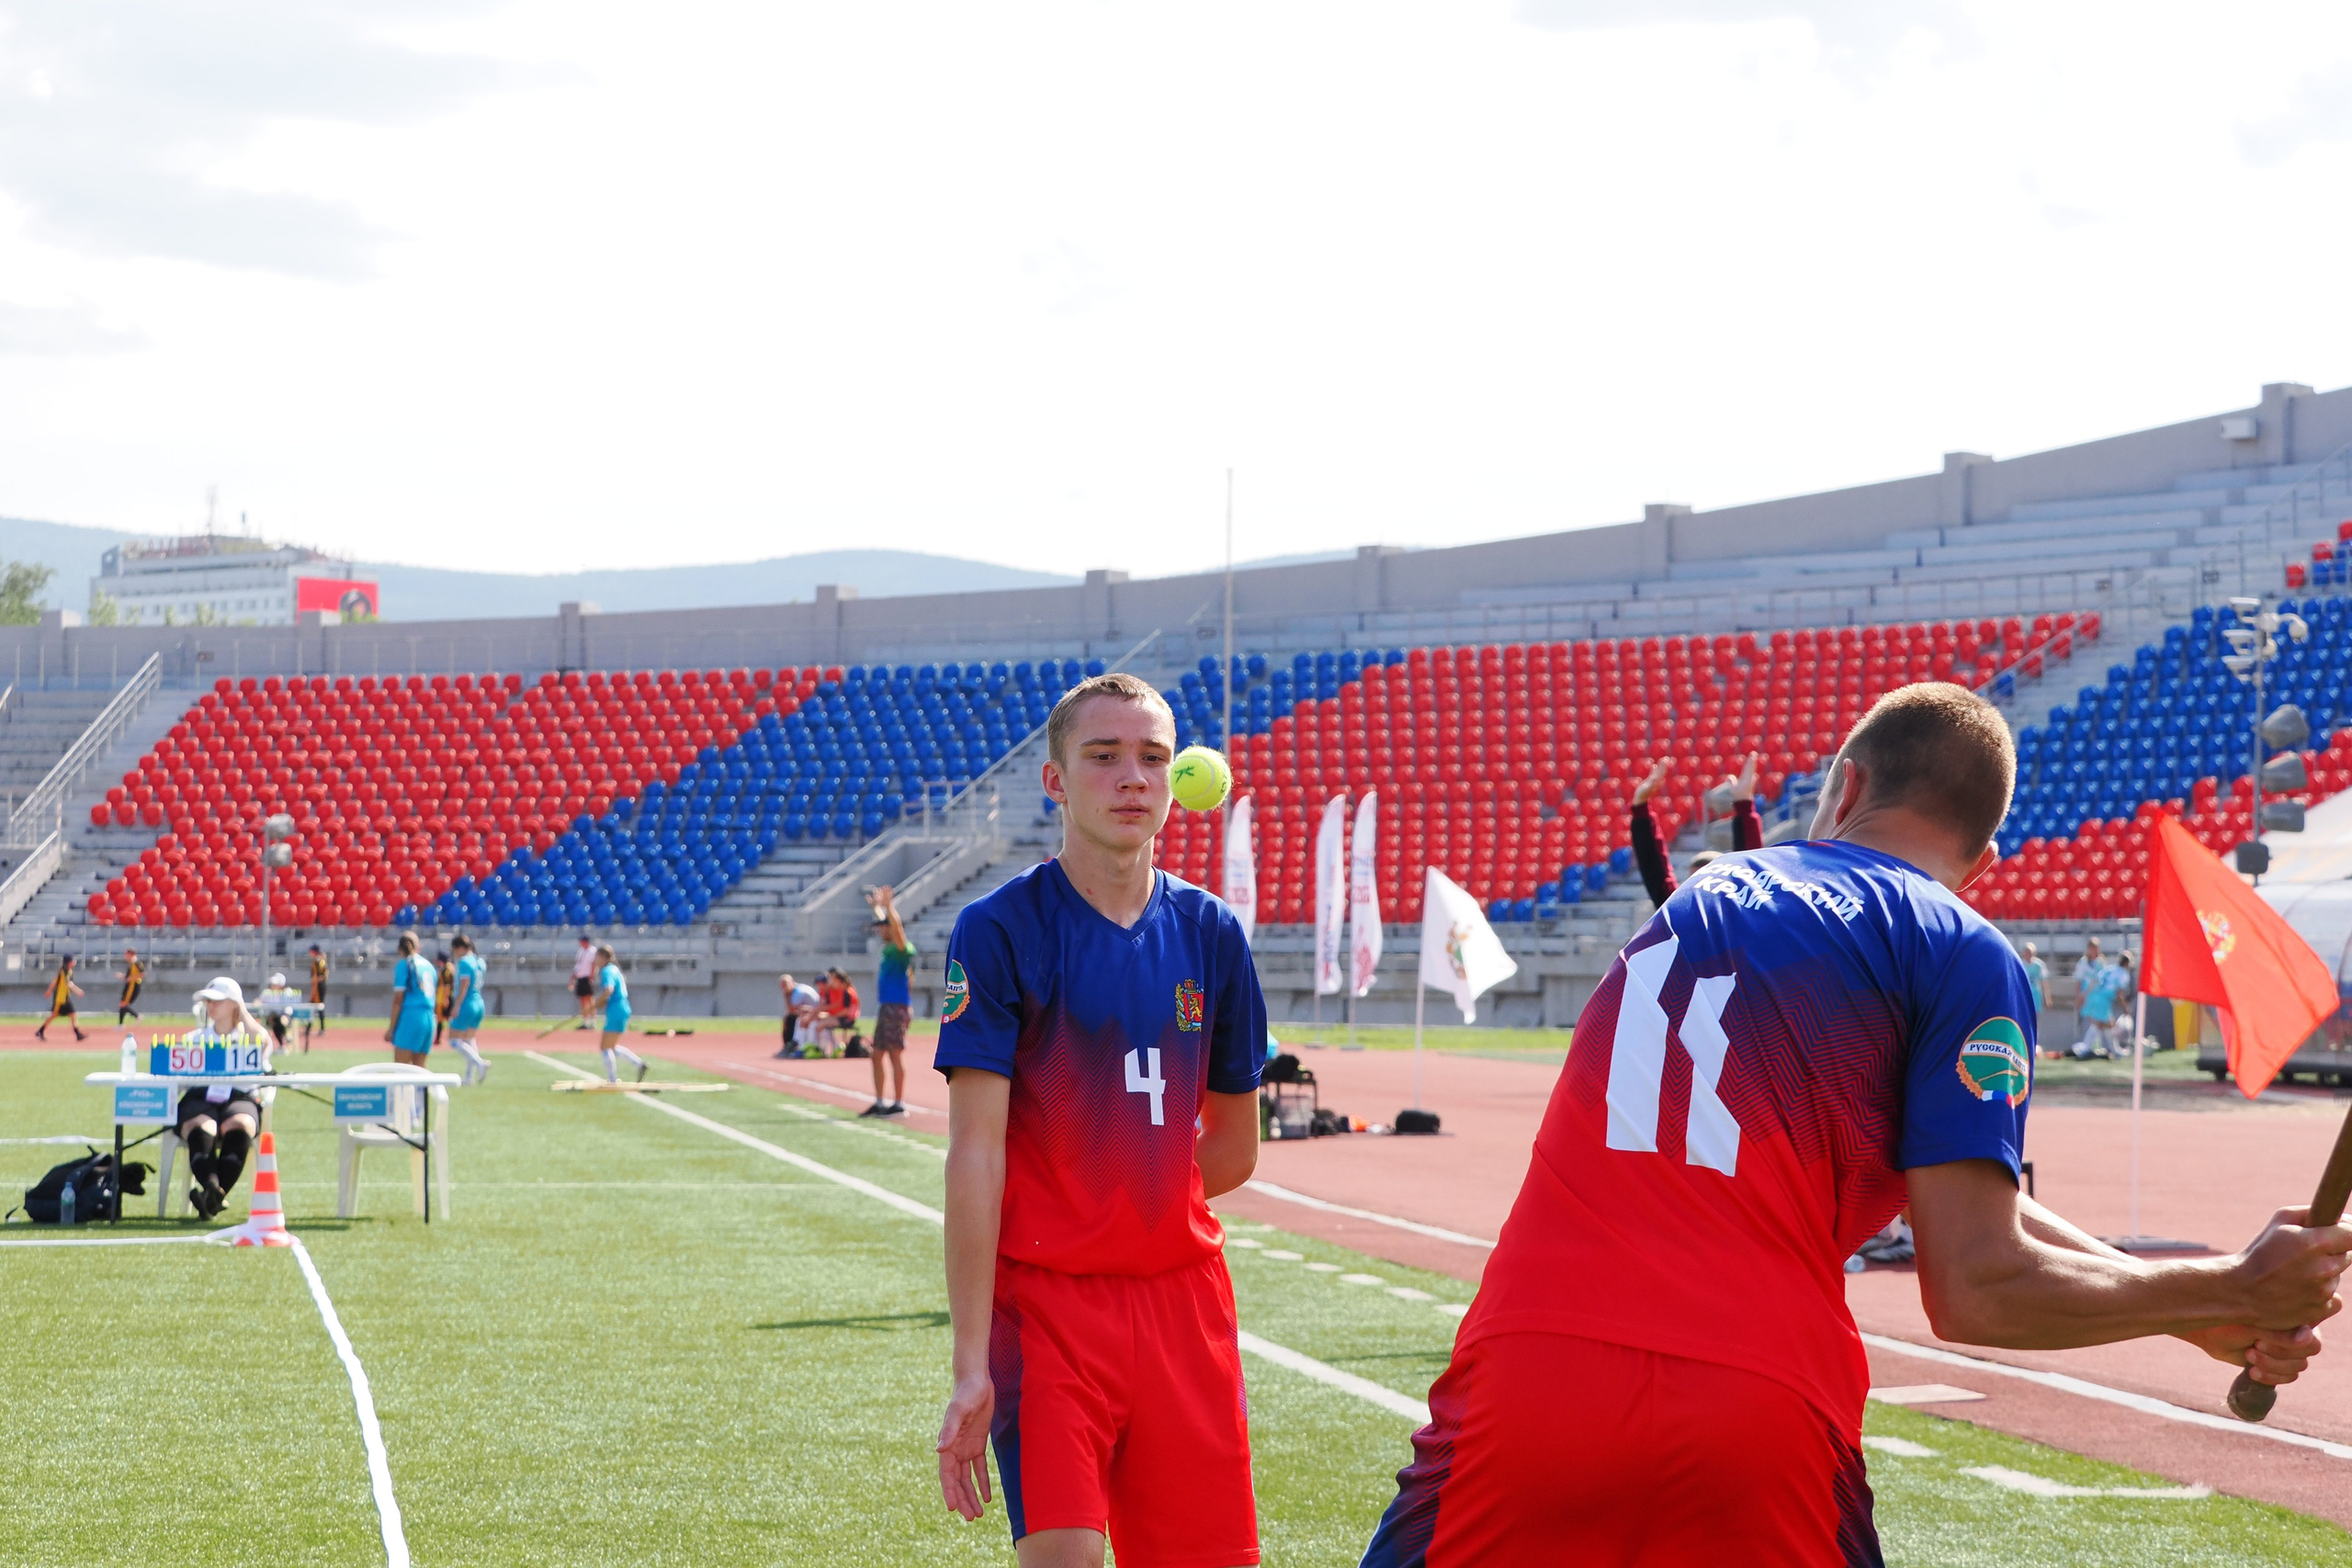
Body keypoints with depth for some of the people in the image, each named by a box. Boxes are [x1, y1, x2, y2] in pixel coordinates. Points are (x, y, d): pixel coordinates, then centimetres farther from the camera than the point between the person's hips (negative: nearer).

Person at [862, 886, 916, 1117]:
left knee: (895, 1054, -10)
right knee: (877, 1055, 12)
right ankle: (879, 1103, 18)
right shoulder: (888, 948, 17)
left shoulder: (902, 949, -9)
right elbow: (887, 924, 36)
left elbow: (897, 927, -29)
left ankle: (899, 1104, -11)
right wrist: (877, 906, 45)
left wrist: (888, 905, -30)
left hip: (897, 1006, -10)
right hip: (885, 1007, 10)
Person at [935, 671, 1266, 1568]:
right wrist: (971, 1368, -14)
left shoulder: (1209, 933, 8)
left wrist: (1118, 1201, 7)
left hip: (1183, 1295, 4)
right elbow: (974, 1156, -10)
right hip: (1044, 1301, -4)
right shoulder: (998, 931, -5)